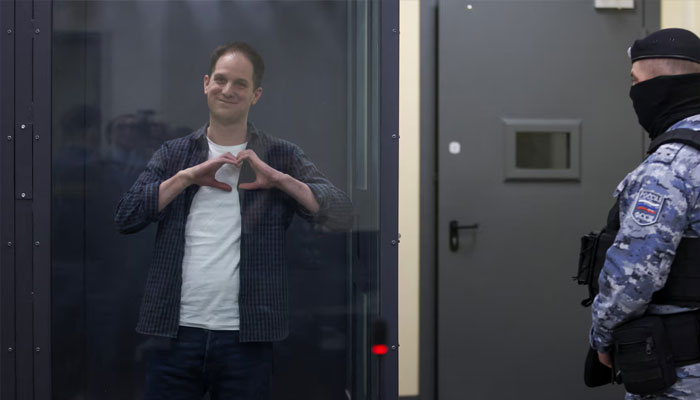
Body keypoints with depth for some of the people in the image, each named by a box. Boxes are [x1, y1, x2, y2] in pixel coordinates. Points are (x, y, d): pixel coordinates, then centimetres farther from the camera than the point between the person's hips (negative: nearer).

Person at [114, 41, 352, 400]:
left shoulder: (281, 157, 7)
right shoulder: (174, 154, 12)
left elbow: (341, 216, -2)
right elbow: (126, 217, 0)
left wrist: (280, 180, -12)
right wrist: (187, 176, -8)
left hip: (246, 338, -1)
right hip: (176, 332, 1)